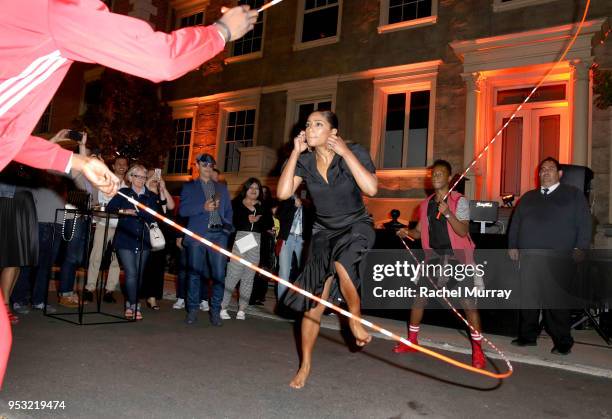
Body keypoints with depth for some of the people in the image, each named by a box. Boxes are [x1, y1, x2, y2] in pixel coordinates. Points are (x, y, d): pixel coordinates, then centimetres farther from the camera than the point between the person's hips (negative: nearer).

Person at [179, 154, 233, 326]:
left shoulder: (222, 188, 21)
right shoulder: (189, 187, 12)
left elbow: (228, 210, 18)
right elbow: (182, 210, 1)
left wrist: (228, 227, 1)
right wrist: (203, 207, -11)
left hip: (219, 235, 2)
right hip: (197, 234, -2)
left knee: (219, 274, -3)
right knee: (194, 273, 1)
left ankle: (215, 311, 7)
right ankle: (192, 310, 13)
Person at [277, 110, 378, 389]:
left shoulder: (354, 153, -13)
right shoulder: (304, 161, -5)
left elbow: (371, 188, -28)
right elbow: (283, 193, -18)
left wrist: (345, 152, -25)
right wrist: (295, 152, -16)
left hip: (356, 226, -3)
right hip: (324, 232, 3)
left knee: (342, 261, -38)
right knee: (313, 301, 2)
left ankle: (355, 317, -9)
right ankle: (305, 365, 19)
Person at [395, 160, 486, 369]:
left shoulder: (459, 201, -6)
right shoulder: (426, 204, 10)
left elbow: (463, 232, -17)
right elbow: (420, 230, 16)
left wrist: (448, 213, -29)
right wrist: (407, 232, -5)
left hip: (457, 257, -5)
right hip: (434, 257, 5)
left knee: (468, 301, -7)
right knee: (419, 297, 6)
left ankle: (477, 349, 6)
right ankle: (412, 341, 21)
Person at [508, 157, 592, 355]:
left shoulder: (574, 194, 11)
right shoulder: (528, 197, 21)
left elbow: (584, 223, 3)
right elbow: (515, 222, 19)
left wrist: (580, 248, -8)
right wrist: (512, 245, 10)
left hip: (558, 258, -4)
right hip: (528, 257, 4)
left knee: (556, 301, -7)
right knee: (527, 298, 4)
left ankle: (562, 343, 4)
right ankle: (527, 337, 15)